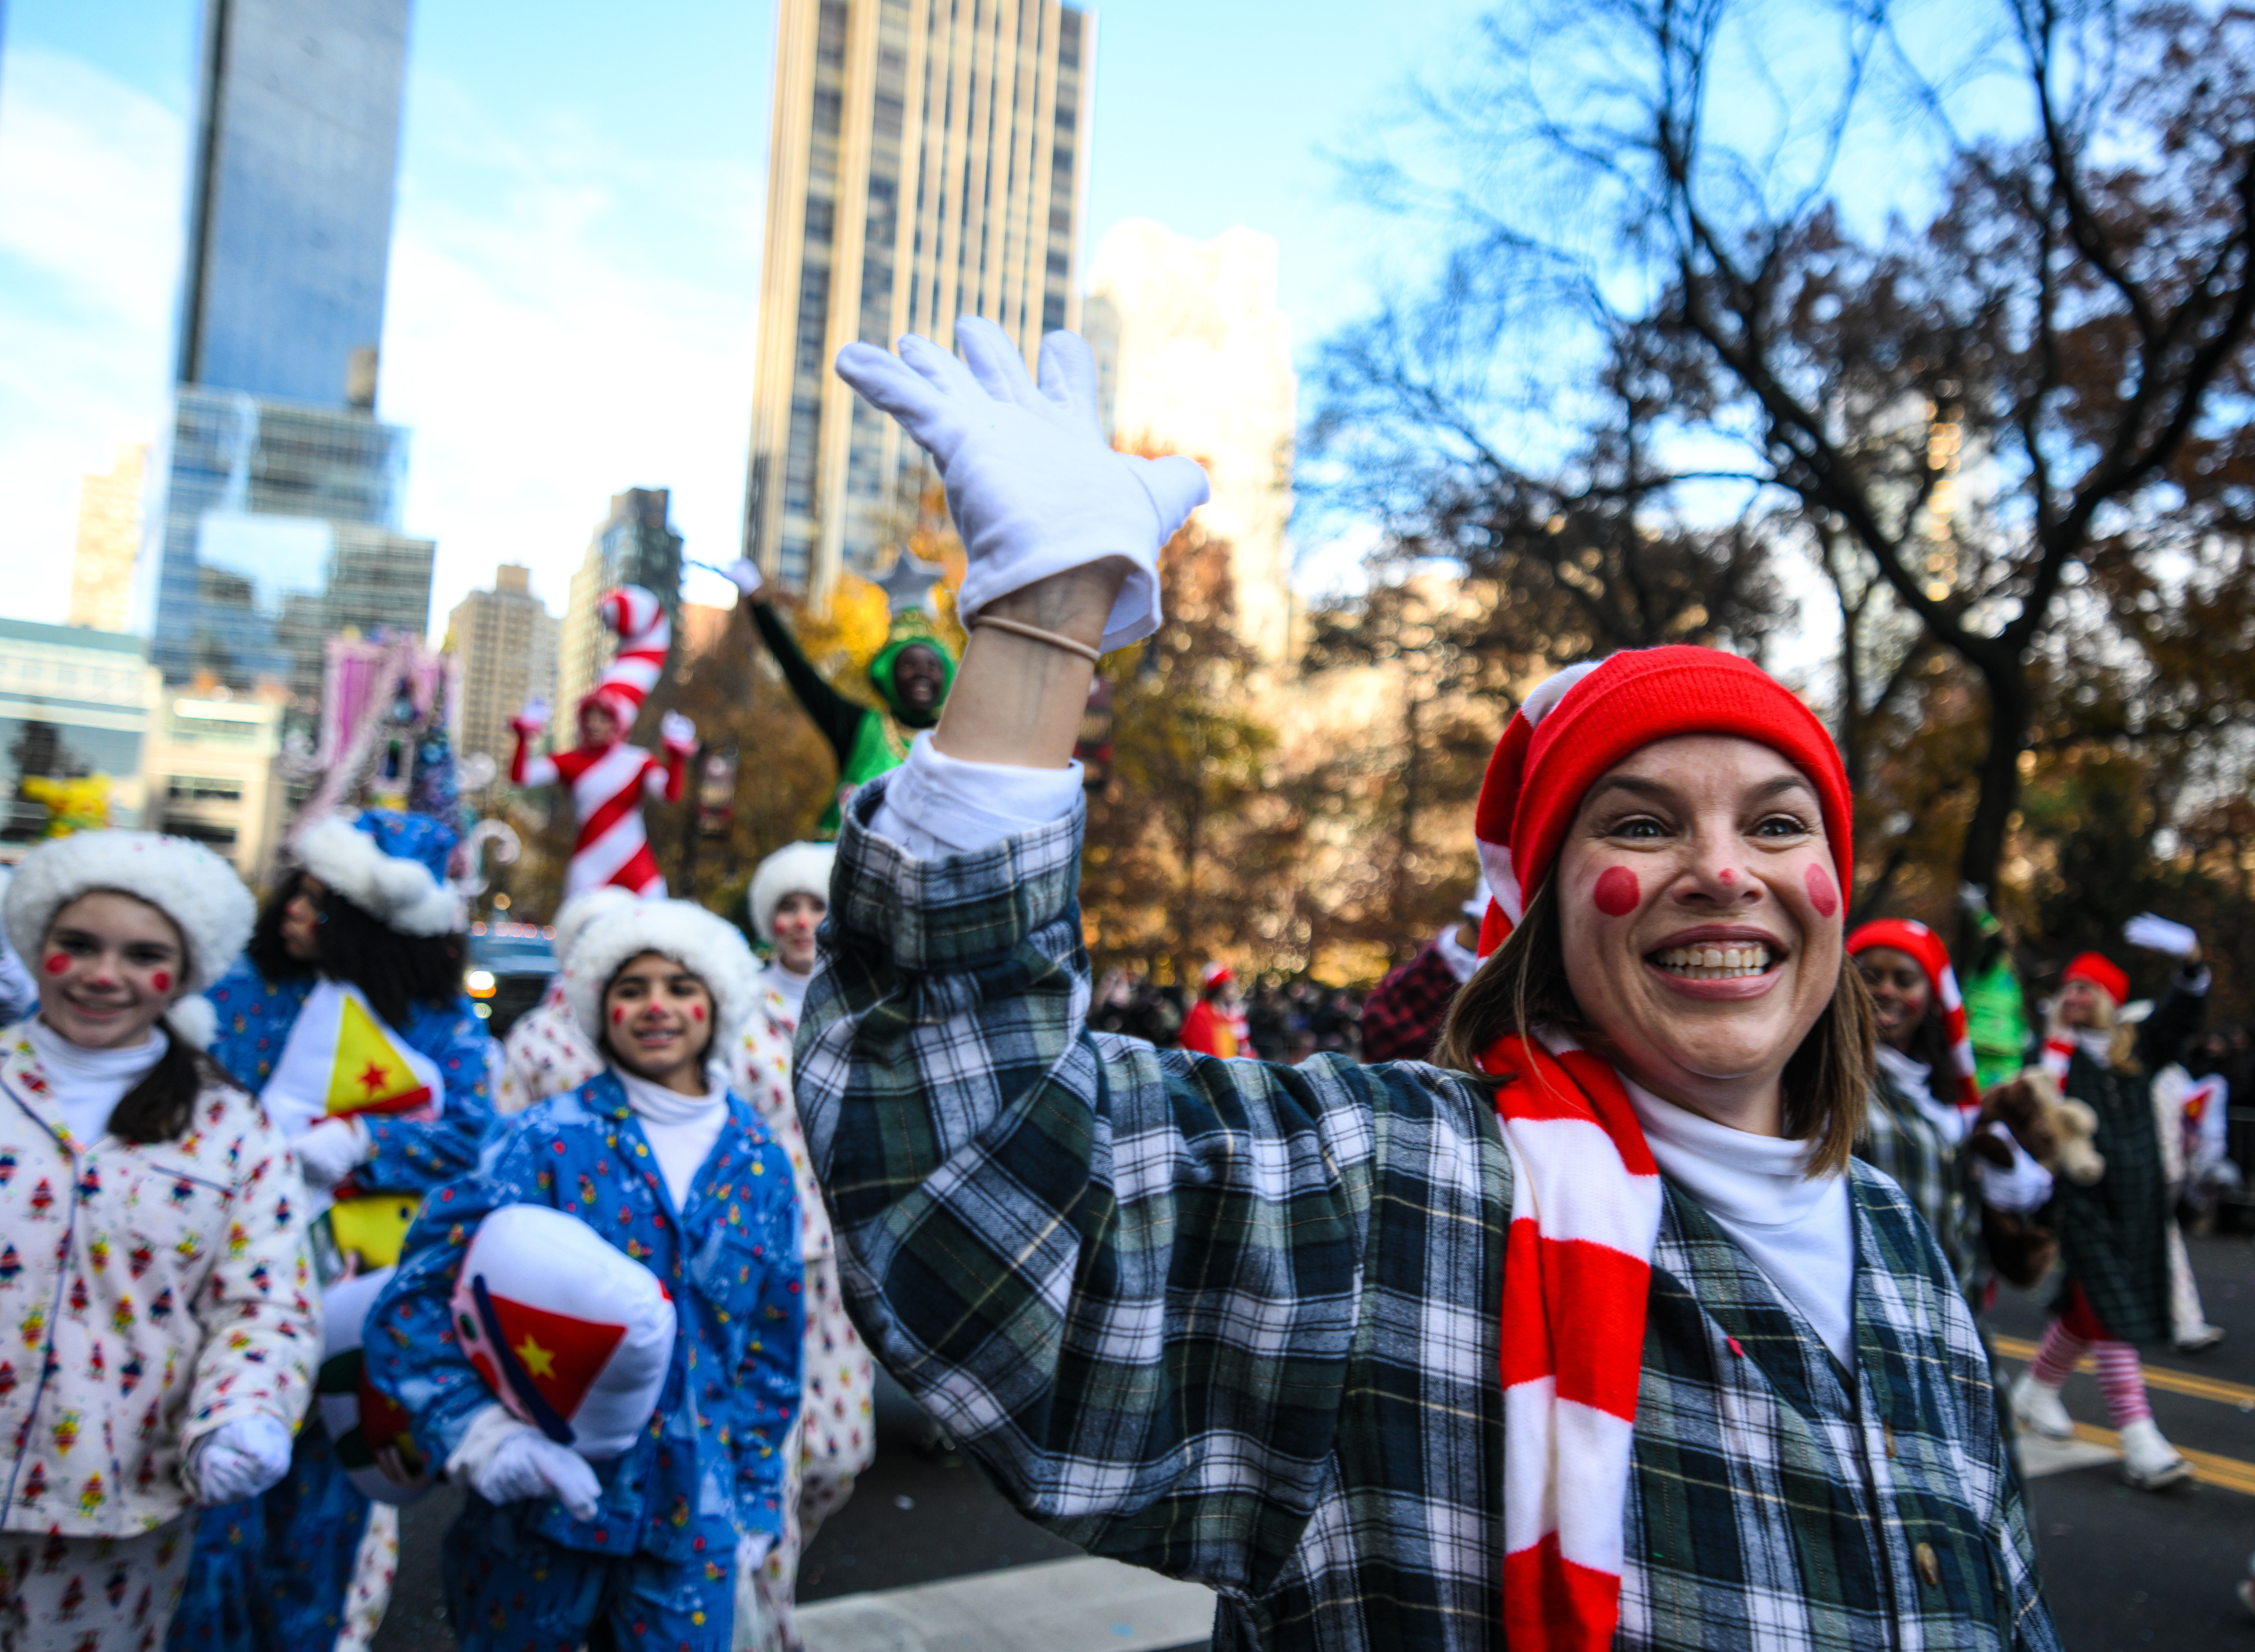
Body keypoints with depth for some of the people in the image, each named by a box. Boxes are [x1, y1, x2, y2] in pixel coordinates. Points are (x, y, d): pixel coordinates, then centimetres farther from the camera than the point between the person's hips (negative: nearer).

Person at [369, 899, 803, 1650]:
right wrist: (478, 1429, -20)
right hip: (543, 1501, -2)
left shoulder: (759, 1163, 3)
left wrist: (755, 1495, 10)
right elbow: (420, 1293, -9)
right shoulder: (548, 1138, -7)